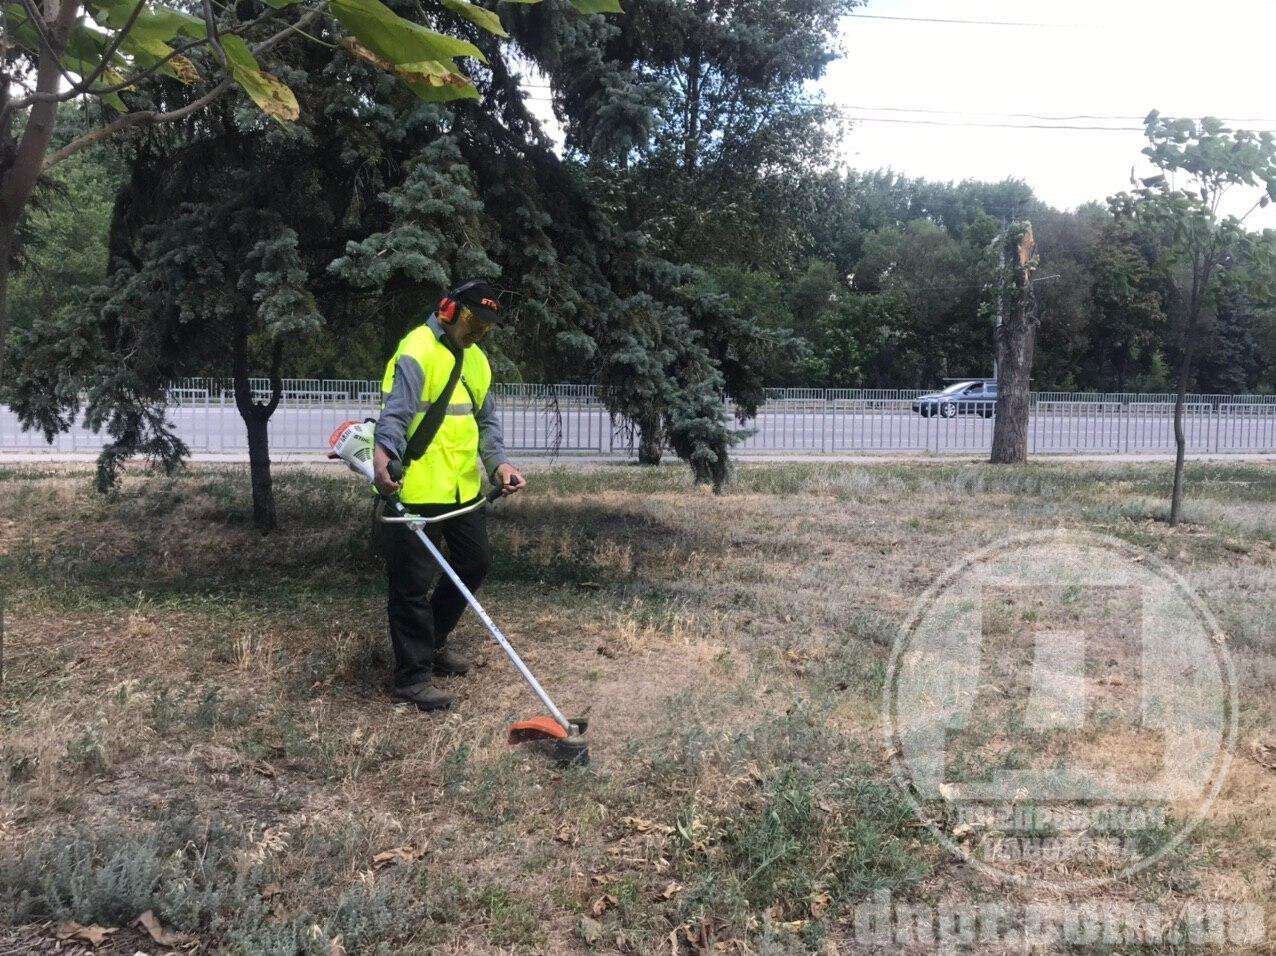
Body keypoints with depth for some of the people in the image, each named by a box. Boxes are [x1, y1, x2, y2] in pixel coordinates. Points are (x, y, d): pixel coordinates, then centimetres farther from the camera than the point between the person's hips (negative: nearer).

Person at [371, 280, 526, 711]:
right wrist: (385, 453, -43)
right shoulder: (417, 352, -13)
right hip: (417, 491, -9)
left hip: (464, 489, 9)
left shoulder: (476, 360, 15)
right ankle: (412, 675, 11)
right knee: (412, 583, 0)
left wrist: (499, 462, 0)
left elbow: (486, 421, 17)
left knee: (475, 564, 19)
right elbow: (395, 413, -24)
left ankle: (432, 642, 38)